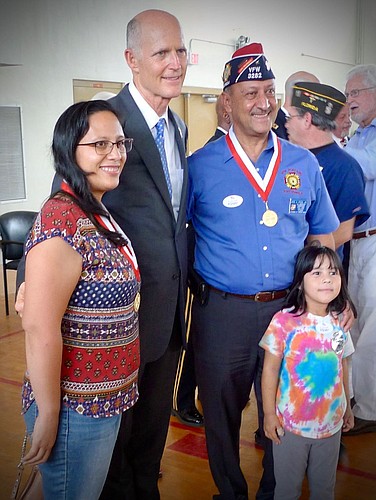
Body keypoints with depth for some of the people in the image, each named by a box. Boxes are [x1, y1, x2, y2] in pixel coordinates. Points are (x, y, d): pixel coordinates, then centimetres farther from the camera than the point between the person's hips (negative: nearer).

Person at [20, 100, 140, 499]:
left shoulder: (98, 216, 7)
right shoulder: (62, 221, -23)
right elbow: (40, 328, -27)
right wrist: (48, 416, -20)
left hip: (106, 401, 9)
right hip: (75, 410, -9)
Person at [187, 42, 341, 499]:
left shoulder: (303, 164, 5)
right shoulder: (199, 166, -3)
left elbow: (322, 235, 13)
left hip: (290, 308, 2)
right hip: (222, 312, -2)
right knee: (221, 412, 14)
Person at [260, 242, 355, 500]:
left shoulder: (340, 323, -3)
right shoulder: (284, 321, -18)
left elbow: (343, 367, 8)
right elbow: (270, 368, -12)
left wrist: (348, 406, 15)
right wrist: (269, 413, -10)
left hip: (331, 422, 4)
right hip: (290, 423, -4)